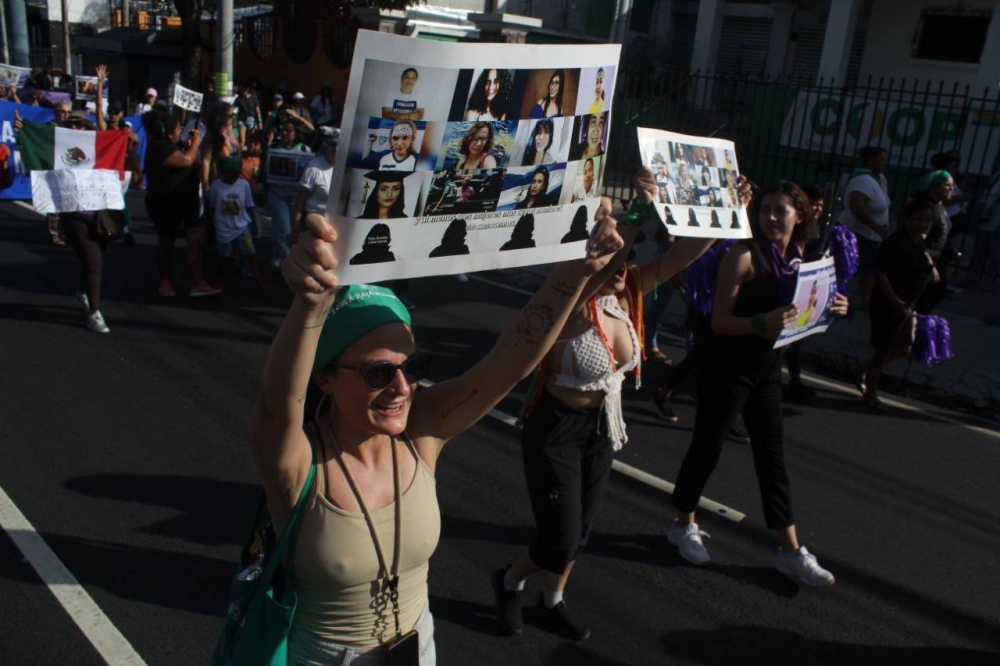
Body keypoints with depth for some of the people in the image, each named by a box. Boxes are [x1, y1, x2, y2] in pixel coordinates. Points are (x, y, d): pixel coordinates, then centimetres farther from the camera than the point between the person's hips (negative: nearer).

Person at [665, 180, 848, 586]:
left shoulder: (799, 259, 5)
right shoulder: (744, 257, -16)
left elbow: (798, 313, 12)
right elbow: (719, 321, -18)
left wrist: (829, 310, -5)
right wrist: (761, 322, -34)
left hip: (767, 368, 7)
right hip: (728, 367, -6)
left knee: (772, 456, 11)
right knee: (706, 448, 6)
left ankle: (791, 552, 19)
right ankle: (684, 526, 27)